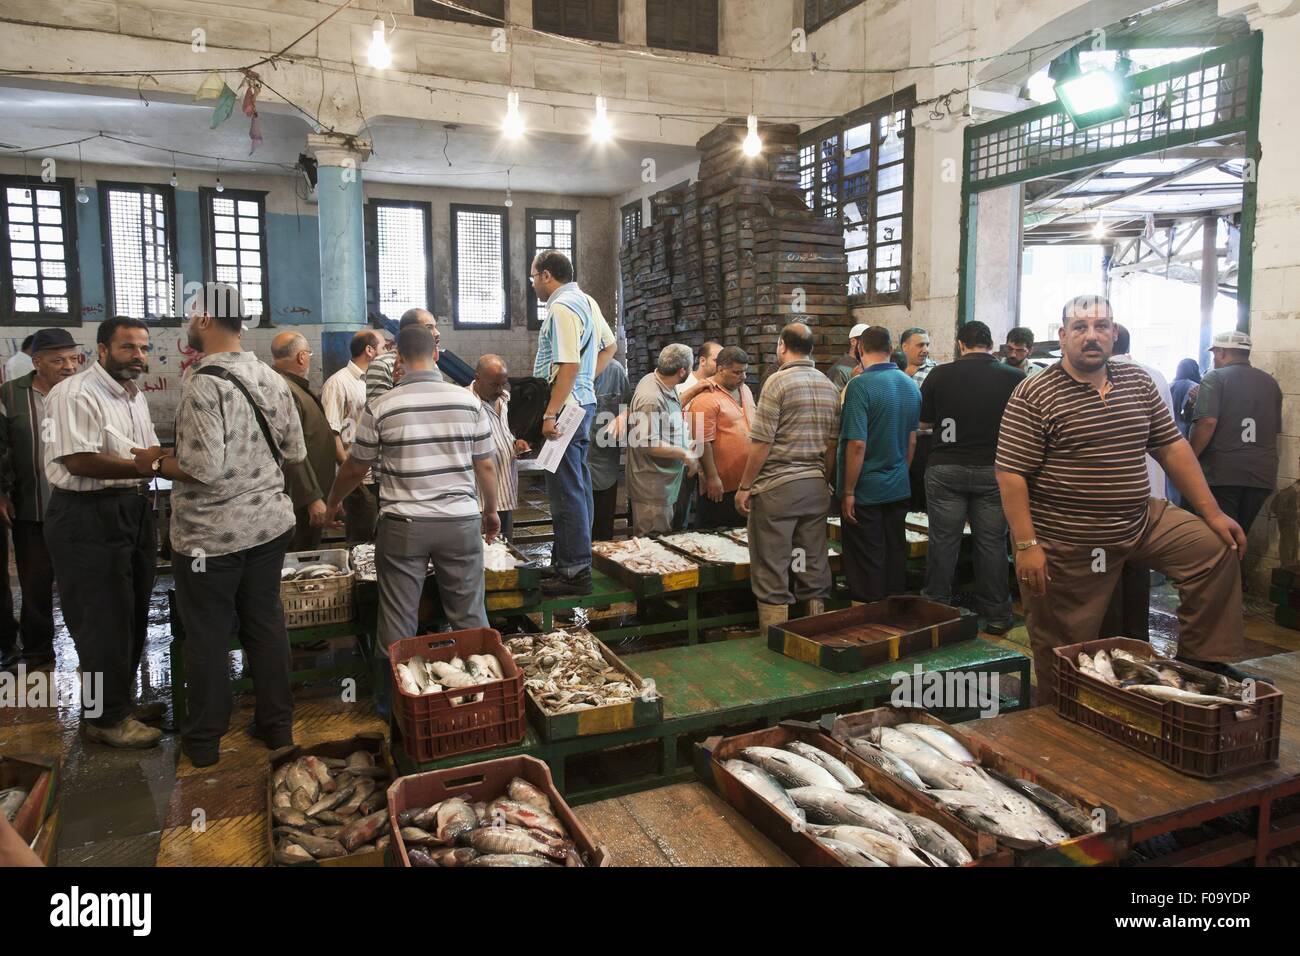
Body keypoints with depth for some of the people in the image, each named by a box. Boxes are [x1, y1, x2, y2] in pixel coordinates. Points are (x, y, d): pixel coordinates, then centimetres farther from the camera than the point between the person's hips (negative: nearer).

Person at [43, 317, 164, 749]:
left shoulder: (135, 395, 13)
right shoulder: (75, 395, -17)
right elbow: (79, 461, -25)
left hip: (134, 511, 9)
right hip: (88, 518, -9)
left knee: (132, 614, 17)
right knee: (104, 620, 0)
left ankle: (122, 699, 33)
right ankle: (105, 716, 15)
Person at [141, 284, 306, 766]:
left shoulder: (204, 384, -20)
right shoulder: (272, 379, 2)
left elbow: (204, 469, -24)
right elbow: (296, 452, 8)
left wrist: (156, 463, -6)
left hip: (211, 536, -6)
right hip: (270, 523, 6)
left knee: (208, 636, 9)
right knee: (265, 623, 16)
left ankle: (204, 740, 25)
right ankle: (277, 725, 28)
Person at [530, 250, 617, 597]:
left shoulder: (562, 308, -15)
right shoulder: (586, 300, 14)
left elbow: (570, 366, -23)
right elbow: (610, 346, 23)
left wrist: (550, 414, -23)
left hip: (566, 407, -10)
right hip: (584, 402, 10)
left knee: (566, 490, -6)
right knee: (578, 485, 16)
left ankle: (574, 571, 0)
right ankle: (575, 558, 27)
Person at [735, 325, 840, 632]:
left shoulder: (778, 381, -9)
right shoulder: (829, 386, 10)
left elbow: (762, 442, -13)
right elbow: (832, 443, 11)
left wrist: (744, 486, -7)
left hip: (777, 486, -6)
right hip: (816, 486, 6)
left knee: (772, 568, 0)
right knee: (814, 565, 12)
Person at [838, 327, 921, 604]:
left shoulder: (860, 386, -17)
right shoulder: (910, 385, 5)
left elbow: (857, 444, -21)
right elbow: (912, 441, 12)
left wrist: (848, 492, -14)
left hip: (866, 491, -6)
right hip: (899, 489, 7)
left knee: (867, 564, 3)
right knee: (895, 556, 15)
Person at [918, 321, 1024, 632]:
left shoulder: (940, 375, -5)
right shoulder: (1014, 377, -4)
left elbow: (924, 422, 4)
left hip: (946, 469, 0)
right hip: (993, 469, 1)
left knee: (943, 541, 8)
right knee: (992, 542, 9)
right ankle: (996, 615, 17)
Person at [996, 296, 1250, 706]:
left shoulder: (1138, 382, 7)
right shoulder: (1033, 396, -13)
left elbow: (1172, 447, 11)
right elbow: (1011, 474, -16)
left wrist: (1212, 513, 6)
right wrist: (1026, 545, -21)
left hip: (1141, 522, 6)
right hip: (1067, 543, -6)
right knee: (1065, 652, 3)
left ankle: (1202, 661, 16)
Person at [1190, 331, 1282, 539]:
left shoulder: (1215, 377, -4)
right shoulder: (1270, 382, 16)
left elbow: (1208, 422, -17)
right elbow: (1275, 428, 24)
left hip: (1222, 470, -6)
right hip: (1262, 472, 6)